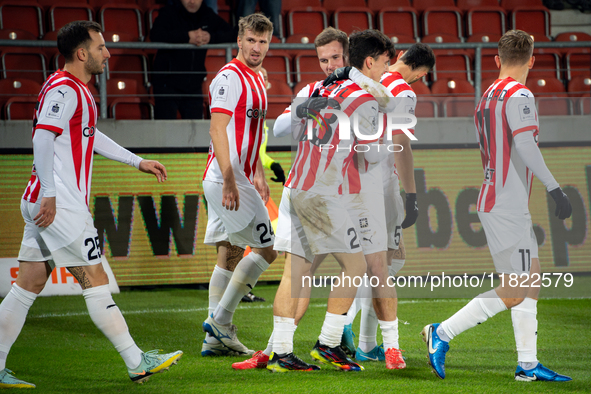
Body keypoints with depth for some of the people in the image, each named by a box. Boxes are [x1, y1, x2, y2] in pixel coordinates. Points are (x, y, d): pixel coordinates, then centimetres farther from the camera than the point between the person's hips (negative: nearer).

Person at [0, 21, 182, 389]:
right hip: (59, 204, -10)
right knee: (96, 282, -5)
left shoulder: (77, 90, 20)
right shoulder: (63, 89, -13)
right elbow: (42, 137, -22)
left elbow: (91, 136, 33)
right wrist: (50, 194, -26)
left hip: (46, 203, 10)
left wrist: (138, 161, 35)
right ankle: (137, 363, -2)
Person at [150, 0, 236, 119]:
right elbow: (155, 35, -25)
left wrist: (211, 37, -15)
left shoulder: (209, 16, 7)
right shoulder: (168, 13, -7)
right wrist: (187, 37, -27)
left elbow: (231, 34, 5)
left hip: (193, 86, 4)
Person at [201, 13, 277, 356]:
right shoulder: (230, 77, -13)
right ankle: (220, 321, -4)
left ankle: (218, 329, 14)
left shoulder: (257, 78, 17)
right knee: (267, 249, -9)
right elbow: (217, 129, -19)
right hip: (227, 179, -9)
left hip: (240, 179, 9)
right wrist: (229, 181, -25)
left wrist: (258, 174, 27)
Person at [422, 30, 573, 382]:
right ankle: (443, 333, -4)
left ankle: (528, 364, 10)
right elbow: (526, 146, -25)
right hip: (507, 207, -10)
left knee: (532, 278, 11)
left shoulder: (488, 96, 14)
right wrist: (555, 189, -27)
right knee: (514, 292, -7)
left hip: (494, 200, 10)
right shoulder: (519, 95, -12)